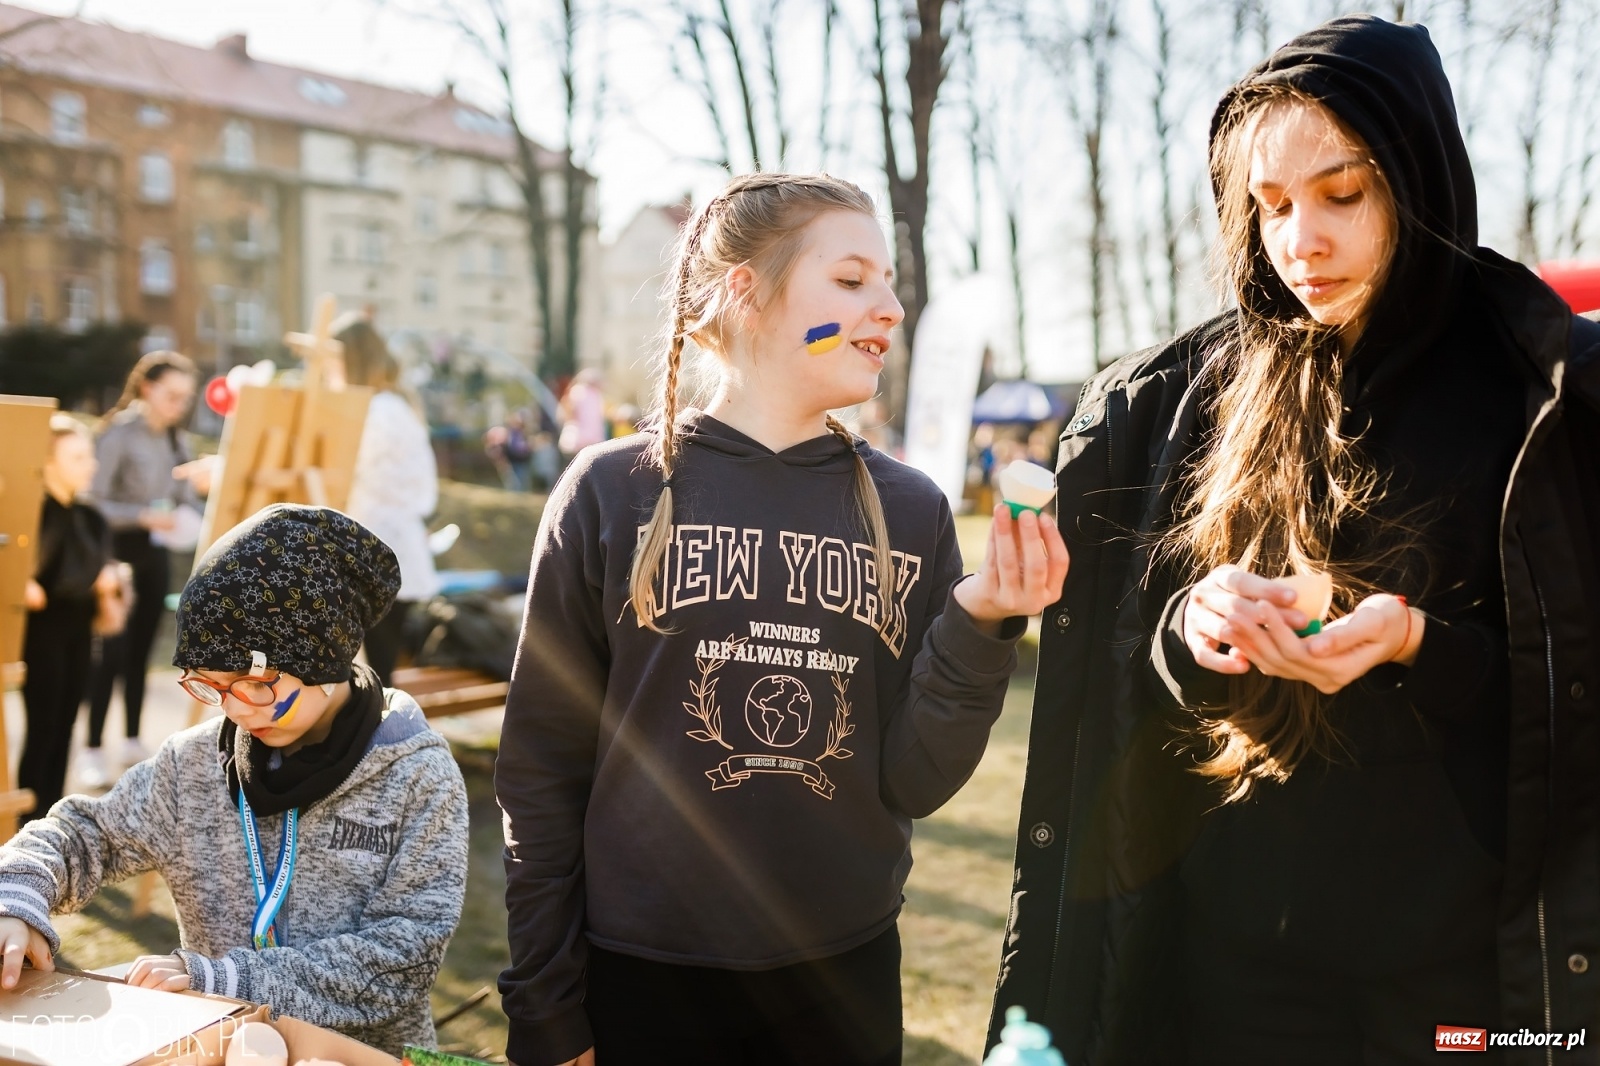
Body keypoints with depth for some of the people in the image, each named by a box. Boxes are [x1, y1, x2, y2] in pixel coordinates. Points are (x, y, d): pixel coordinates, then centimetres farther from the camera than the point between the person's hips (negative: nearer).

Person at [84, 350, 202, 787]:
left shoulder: (178, 439, 6)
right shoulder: (118, 434, -14)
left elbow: (186, 497, 8)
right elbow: (94, 502, -18)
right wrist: (144, 516, -29)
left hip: (157, 552, 6)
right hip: (119, 551, -6)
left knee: (141, 648, 12)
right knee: (112, 650, -5)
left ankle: (133, 740, 23)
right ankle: (92, 750, 3)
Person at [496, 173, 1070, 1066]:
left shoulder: (911, 511, -2)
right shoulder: (613, 494, -8)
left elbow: (912, 786, -3)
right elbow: (544, 772, -4)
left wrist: (978, 629, -17)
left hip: (846, 973, 2)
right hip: (644, 975, -2)